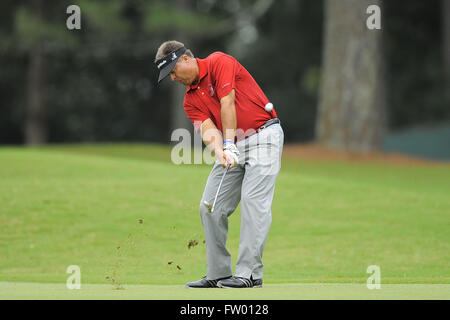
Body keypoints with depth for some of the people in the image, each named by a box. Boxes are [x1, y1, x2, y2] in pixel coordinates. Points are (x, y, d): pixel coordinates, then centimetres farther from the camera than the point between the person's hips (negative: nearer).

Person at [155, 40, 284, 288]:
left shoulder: (219, 62, -8)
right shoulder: (190, 100, 11)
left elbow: (227, 104, -16)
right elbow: (208, 129, -5)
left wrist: (229, 143, -22)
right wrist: (220, 151, -26)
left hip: (264, 135, -8)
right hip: (233, 147, 8)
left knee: (253, 200, -16)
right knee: (210, 206, 1)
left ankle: (249, 273, -18)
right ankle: (218, 274, 6)